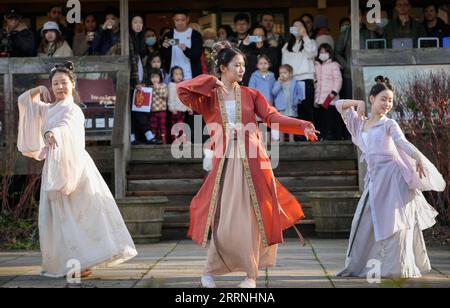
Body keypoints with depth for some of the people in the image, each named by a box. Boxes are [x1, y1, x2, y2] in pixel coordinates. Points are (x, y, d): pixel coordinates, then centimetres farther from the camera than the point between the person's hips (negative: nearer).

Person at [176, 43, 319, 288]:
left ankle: (251, 275, 8)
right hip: (224, 164, -1)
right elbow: (181, 90, -9)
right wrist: (212, 83, -9)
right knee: (223, 219, 0)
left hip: (252, 163, 1)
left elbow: (273, 117, -1)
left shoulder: (251, 95, 10)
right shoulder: (208, 97, 6)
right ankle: (210, 271, 16)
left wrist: (302, 126, -15)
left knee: (251, 219, 0)